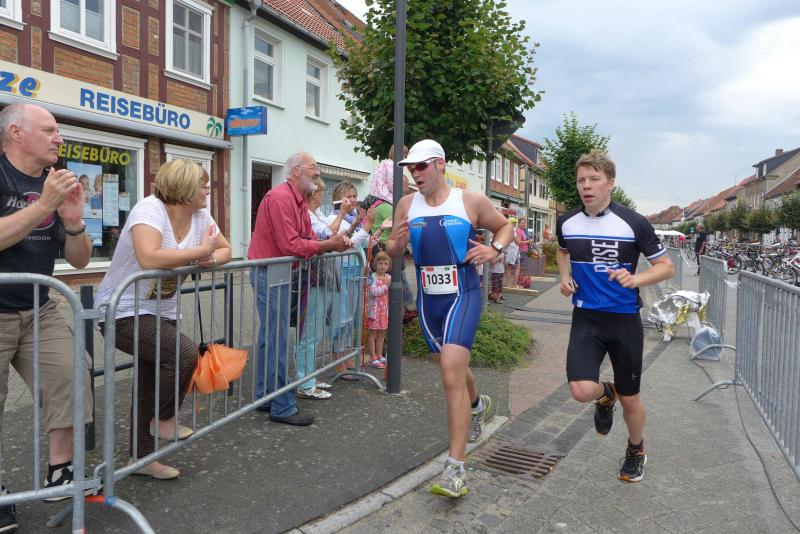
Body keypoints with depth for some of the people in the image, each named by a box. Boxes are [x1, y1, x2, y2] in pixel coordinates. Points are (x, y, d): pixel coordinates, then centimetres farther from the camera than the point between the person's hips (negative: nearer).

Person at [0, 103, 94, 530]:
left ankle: (59, 474, 8)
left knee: (69, 378, -7)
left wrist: (72, 220, -12)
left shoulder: (58, 183, 7)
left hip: (39, 311, 5)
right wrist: (44, 204, -26)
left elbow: (79, 260, 5)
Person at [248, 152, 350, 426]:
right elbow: (291, 245, -22)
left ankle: (265, 398, 24)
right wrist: (328, 245, -15)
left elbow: (308, 238, 11)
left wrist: (332, 242, -7)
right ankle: (283, 408, 1)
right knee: (277, 341, -6)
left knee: (269, 338, 14)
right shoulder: (280, 198, -17)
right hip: (269, 274, -10)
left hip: (280, 273, 10)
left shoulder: (299, 200, 15)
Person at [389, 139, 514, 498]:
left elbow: (505, 228, 10)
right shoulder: (407, 205, 3)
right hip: (427, 299, 5)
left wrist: (495, 249, -11)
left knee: (452, 376, -17)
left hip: (462, 296, -5)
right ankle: (477, 404, 55)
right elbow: (393, 251, 10)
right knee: (452, 368, 21)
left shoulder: (471, 201, -5)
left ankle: (455, 469, -11)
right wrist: (396, 244, -14)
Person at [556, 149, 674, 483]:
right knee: (582, 391, -19)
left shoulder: (633, 223, -11)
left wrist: (635, 279, -23)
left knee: (629, 400, 10)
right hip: (586, 318, 2)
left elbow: (666, 267, -3)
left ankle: (636, 450, 42)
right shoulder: (566, 222, -1)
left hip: (625, 320, -1)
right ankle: (604, 395, 20)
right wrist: (565, 277, 3)